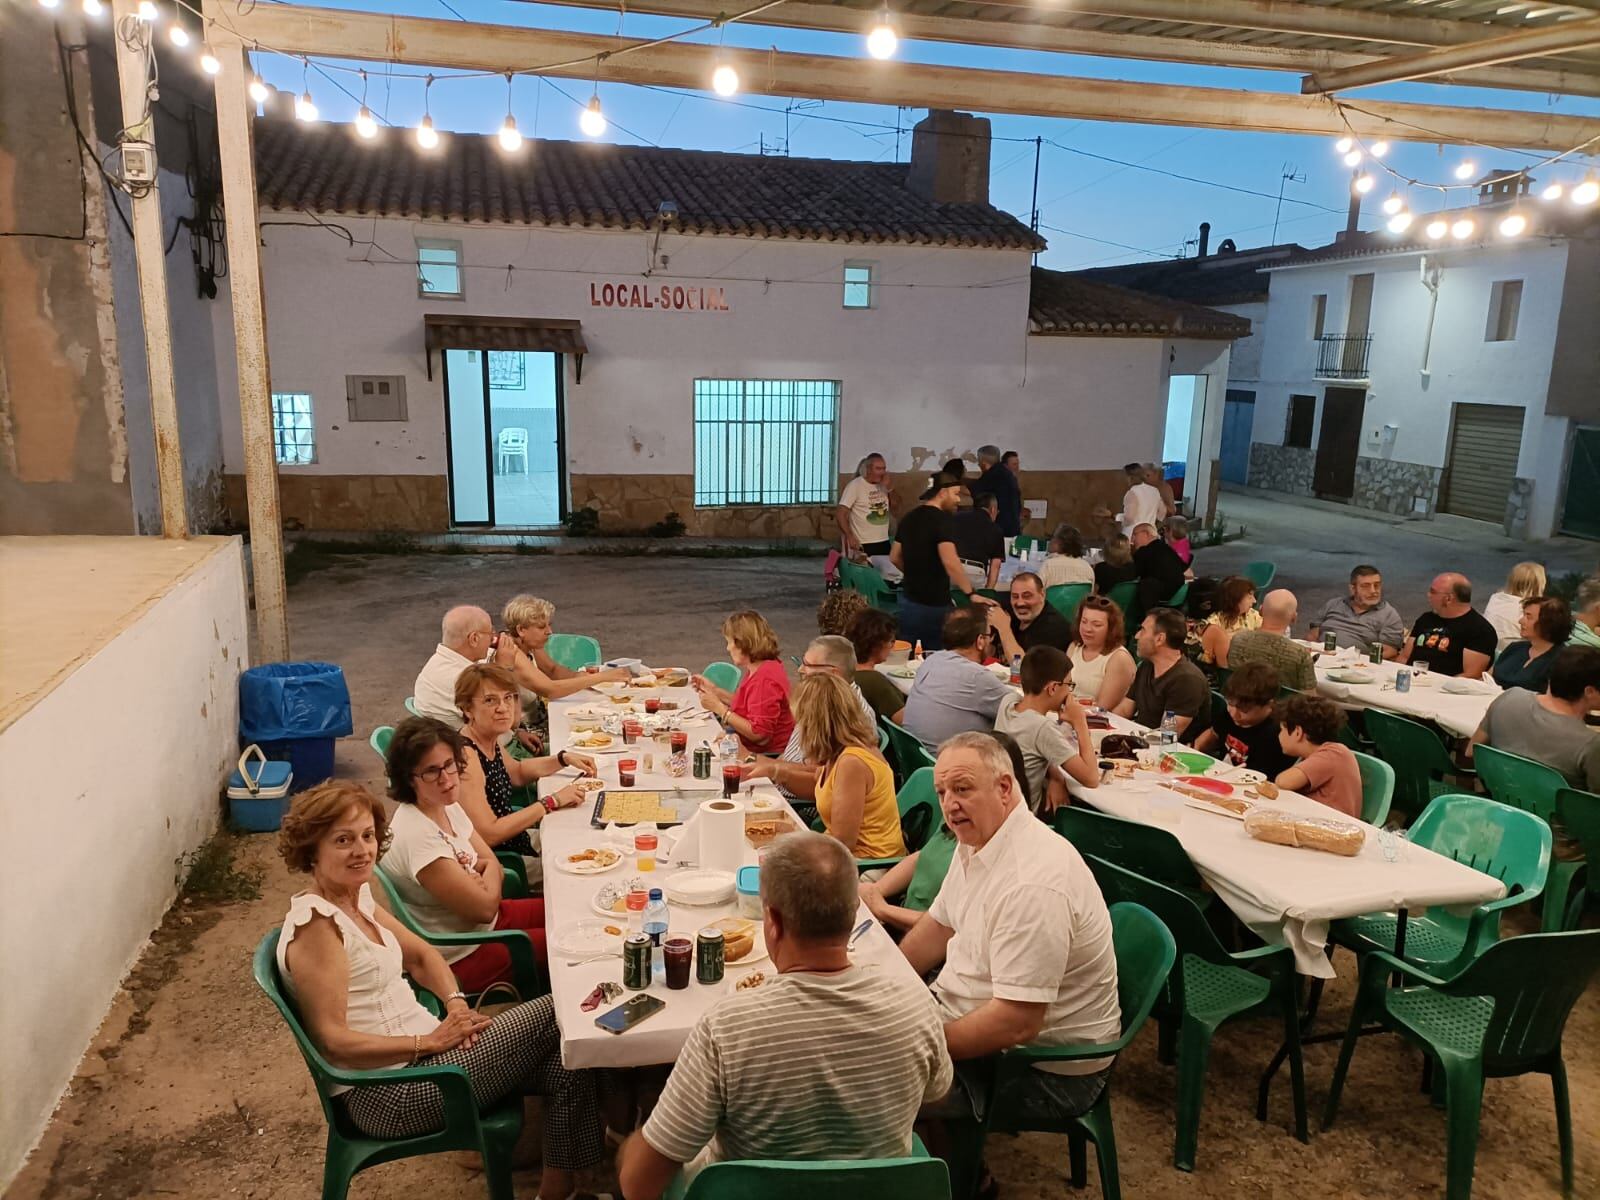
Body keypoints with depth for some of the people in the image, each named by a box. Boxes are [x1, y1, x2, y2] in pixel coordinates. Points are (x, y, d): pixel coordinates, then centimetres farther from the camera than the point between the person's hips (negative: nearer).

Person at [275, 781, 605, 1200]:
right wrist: (430, 1041, -20)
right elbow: (333, 1041, -23)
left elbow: (421, 955, 16)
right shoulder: (315, 923, -20)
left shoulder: (358, 898, 7)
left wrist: (456, 1004, -3)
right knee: (554, 1017, -6)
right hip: (388, 1094, -8)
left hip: (416, 1055, 8)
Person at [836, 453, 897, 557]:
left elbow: (895, 508, 11)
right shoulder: (855, 485, -11)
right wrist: (850, 537, -20)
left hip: (884, 542, 6)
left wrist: (890, 489, -5)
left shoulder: (883, 484, 8)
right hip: (863, 545, -6)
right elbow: (840, 513, -14)